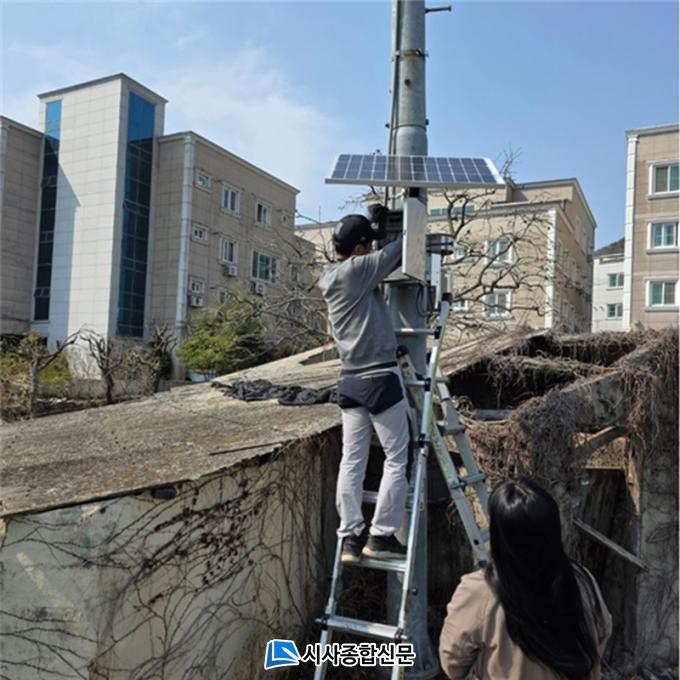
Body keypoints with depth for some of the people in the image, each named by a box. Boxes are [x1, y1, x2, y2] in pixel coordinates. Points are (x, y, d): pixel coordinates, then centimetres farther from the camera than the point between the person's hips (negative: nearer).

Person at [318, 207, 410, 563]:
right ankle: (381, 535, 5)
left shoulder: (328, 277, 11)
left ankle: (351, 537, 11)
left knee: (352, 461, 8)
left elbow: (379, 259, 22)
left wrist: (374, 223, 18)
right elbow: (394, 253, -6)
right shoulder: (357, 270, -13)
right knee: (397, 459, 2)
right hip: (380, 378, -8)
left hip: (350, 381, 8)